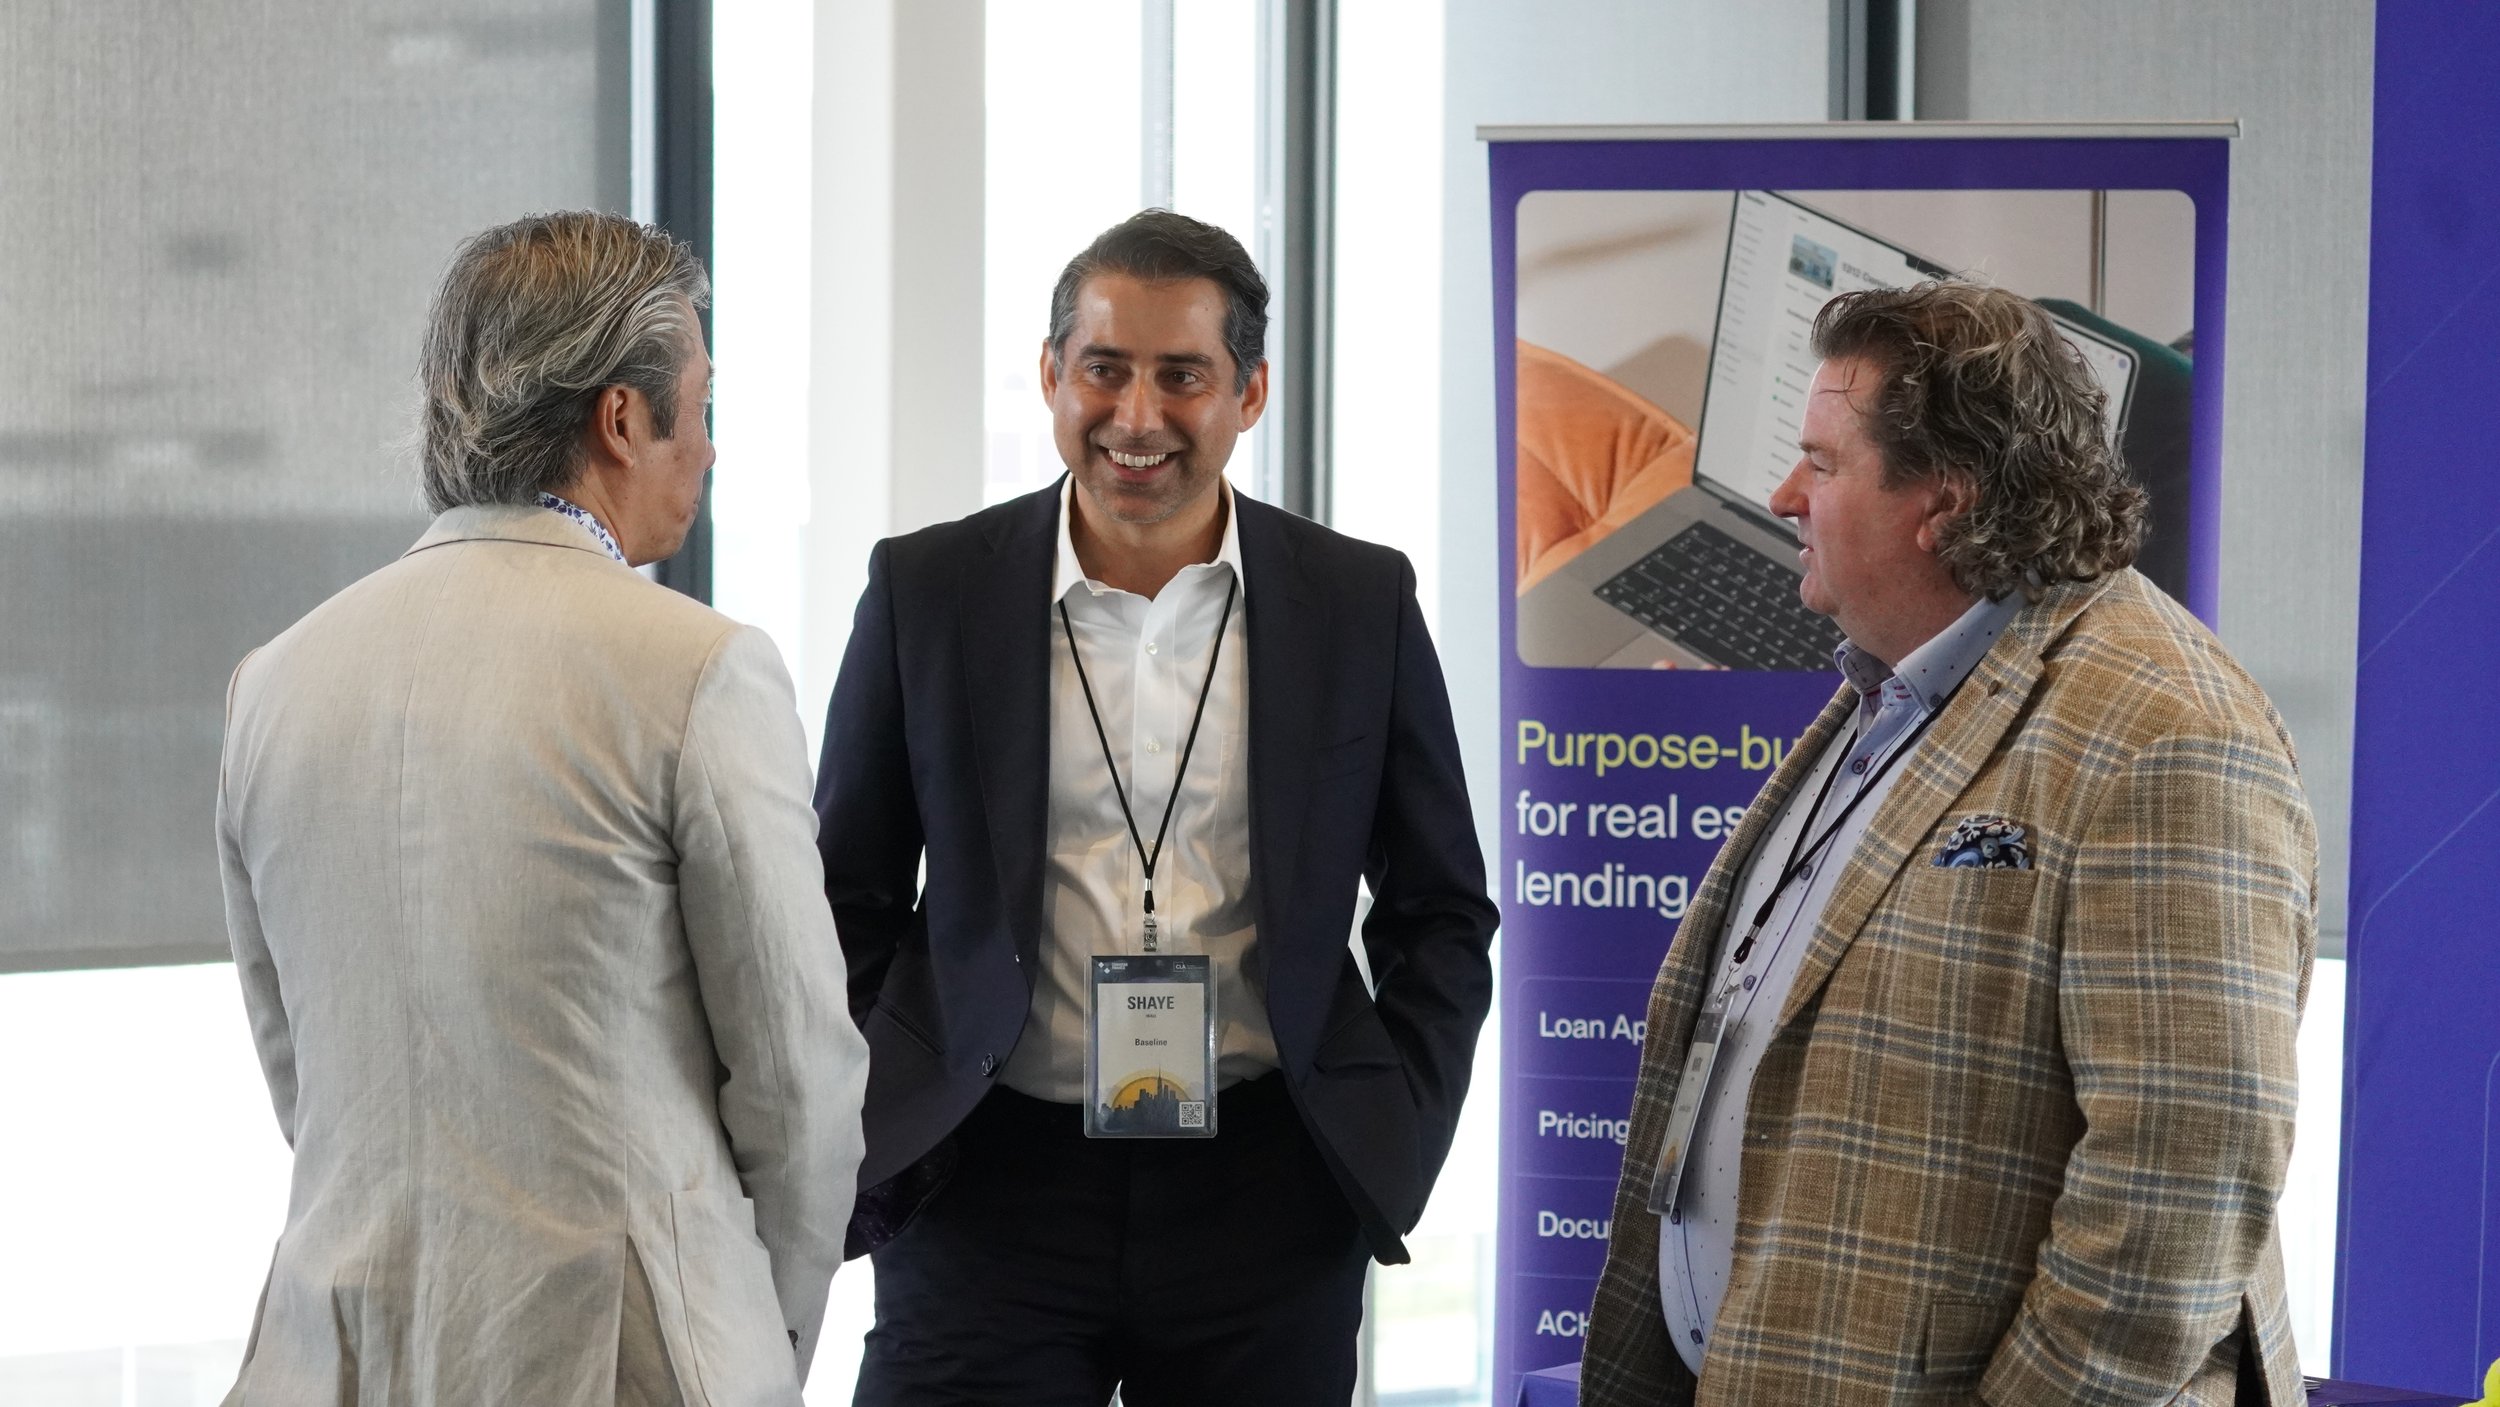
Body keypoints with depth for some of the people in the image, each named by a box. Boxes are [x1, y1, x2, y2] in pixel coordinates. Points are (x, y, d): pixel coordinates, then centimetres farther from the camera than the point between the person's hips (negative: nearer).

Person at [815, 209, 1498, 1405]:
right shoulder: (927, 590, 2)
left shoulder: (1362, 602, 4)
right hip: (986, 1196, -1)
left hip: (1266, 1201, 1)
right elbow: (848, 906, 8)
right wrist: (870, 1154, 0)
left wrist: (1391, 1140, 0)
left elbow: (1441, 915, 11)